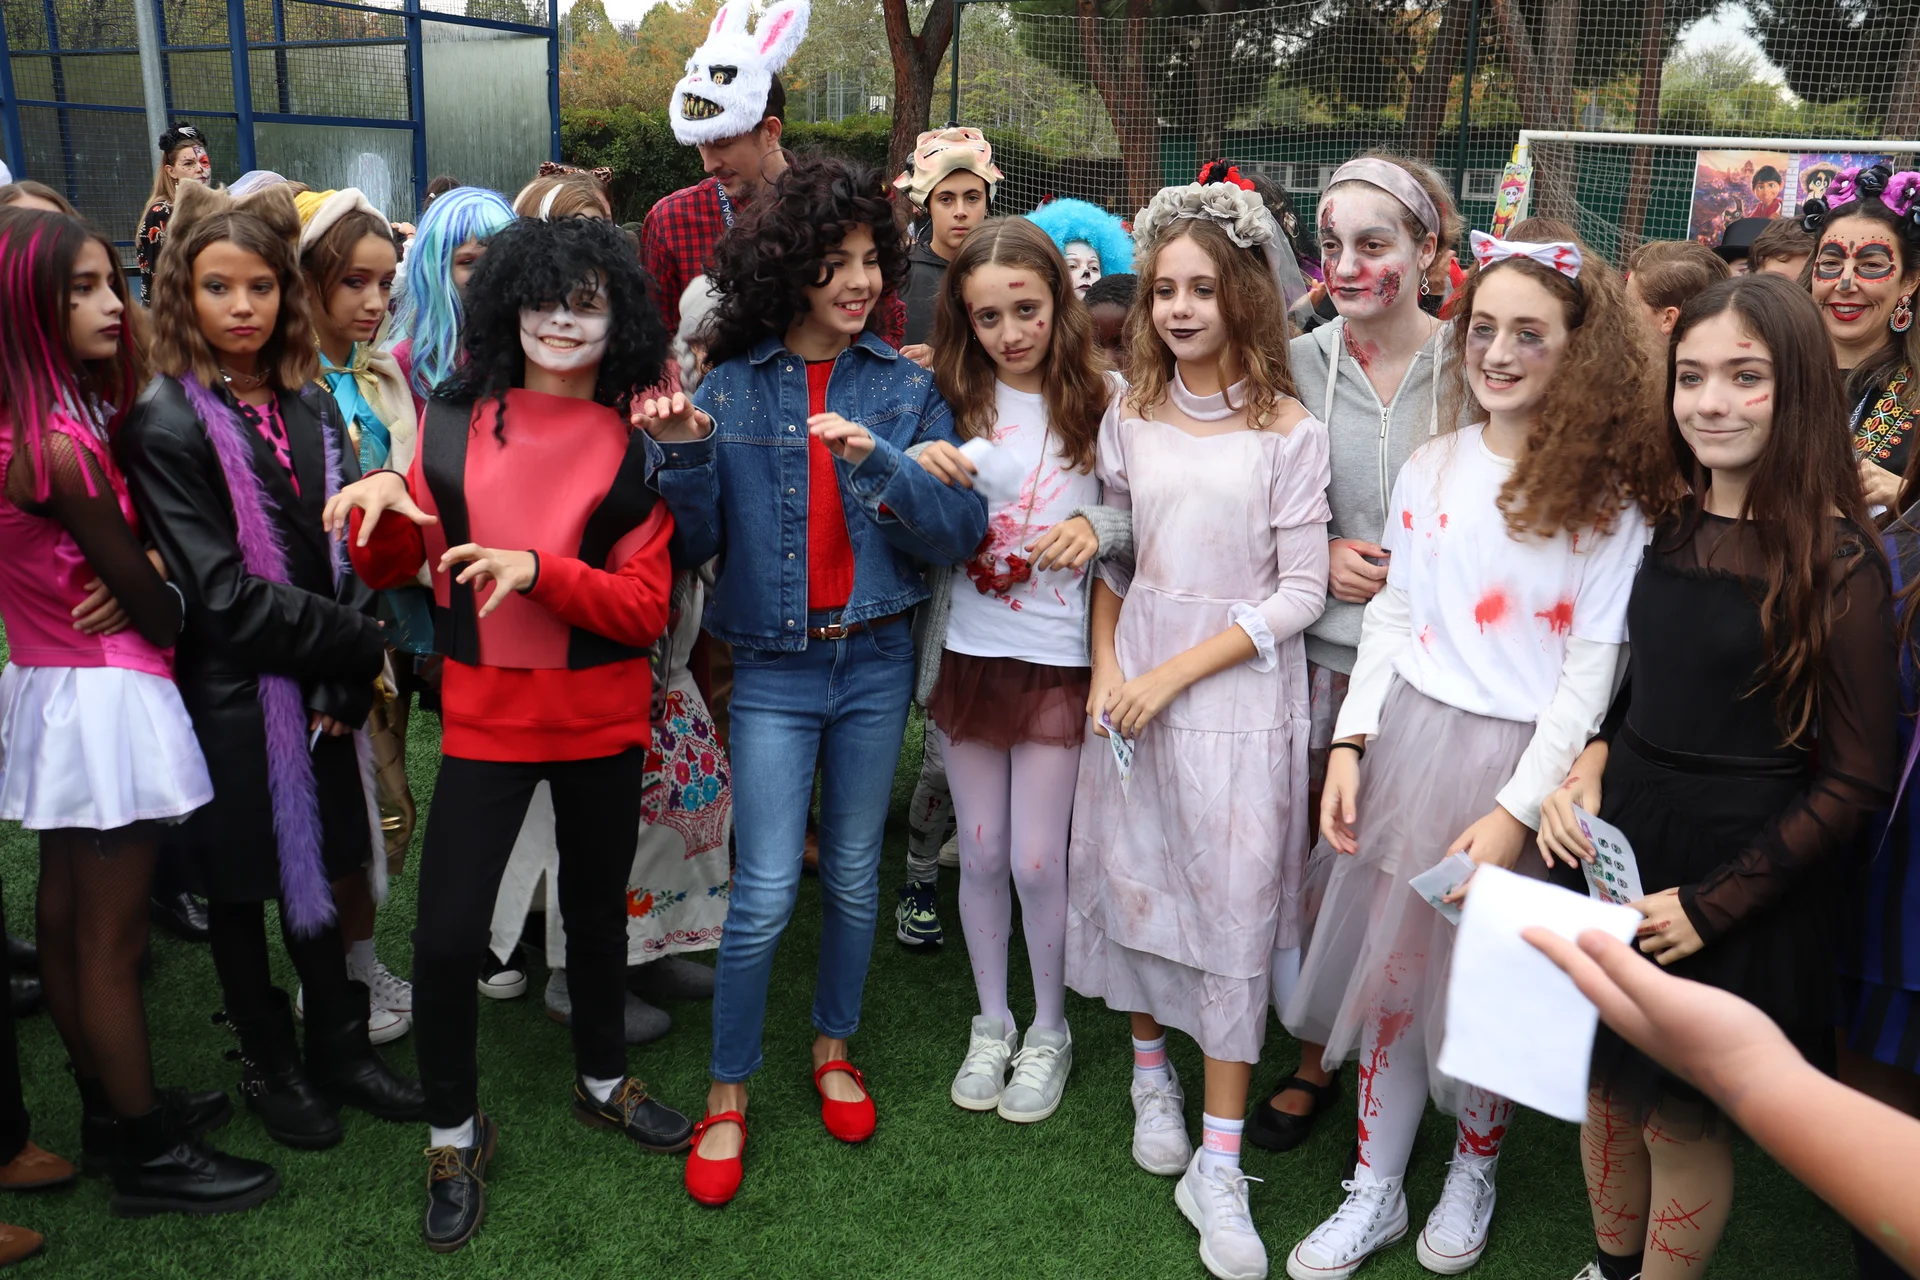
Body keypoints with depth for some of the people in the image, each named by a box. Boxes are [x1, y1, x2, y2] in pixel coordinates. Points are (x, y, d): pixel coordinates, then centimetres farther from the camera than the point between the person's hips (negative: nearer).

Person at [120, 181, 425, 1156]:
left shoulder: (310, 406, 5)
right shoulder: (166, 426, -11)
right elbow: (220, 592, -16)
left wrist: (343, 682, -9)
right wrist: (359, 644, -12)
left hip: (321, 694, 5)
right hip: (231, 699, -4)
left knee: (317, 874, 16)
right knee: (241, 890, 12)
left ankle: (339, 1050, 31)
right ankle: (268, 1066, 29)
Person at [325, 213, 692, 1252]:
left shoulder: (636, 445, -4)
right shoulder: (455, 419, 0)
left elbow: (645, 609, -9)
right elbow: (389, 568, 6)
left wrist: (537, 568, -24)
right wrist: (378, 501, -15)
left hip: (602, 719, 0)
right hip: (484, 718, 0)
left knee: (598, 910, 18)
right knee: (446, 937, -4)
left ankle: (601, 1079, 44)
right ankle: (455, 1130, 22)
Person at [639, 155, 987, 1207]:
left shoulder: (905, 387, 0)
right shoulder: (730, 386, -2)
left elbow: (962, 531, -7)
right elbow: (695, 546, -1)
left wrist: (879, 461, -21)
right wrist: (685, 456, -18)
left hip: (877, 661, 2)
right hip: (774, 668, -1)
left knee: (853, 874, 14)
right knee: (765, 892, -3)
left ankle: (834, 1044, 36)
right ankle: (728, 1093, 16)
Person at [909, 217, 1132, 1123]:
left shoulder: (1102, 402, -6)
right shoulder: (950, 402, 1)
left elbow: (1142, 525, -3)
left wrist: (1096, 528, -24)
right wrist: (918, 472, -17)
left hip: (1057, 659, -2)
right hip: (965, 653, 3)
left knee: (1036, 863, 3)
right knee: (981, 855, 13)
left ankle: (1049, 1033, 27)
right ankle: (990, 1025, 33)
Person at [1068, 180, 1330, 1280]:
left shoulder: (1289, 431, -7)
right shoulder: (1131, 416, 5)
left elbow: (1302, 591, -9)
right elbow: (1110, 556, 11)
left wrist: (1175, 673, -13)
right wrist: (1107, 668, -4)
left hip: (1240, 686, -3)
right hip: (1135, 678, 4)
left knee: (1236, 908, 0)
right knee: (1131, 875, 12)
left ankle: (1218, 1164, 10)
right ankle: (1151, 1068, 37)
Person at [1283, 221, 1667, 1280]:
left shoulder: (1606, 495, -7)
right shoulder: (1428, 469, 5)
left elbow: (1593, 667, -8)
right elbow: (1391, 616, 9)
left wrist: (1516, 809, -14)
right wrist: (1349, 744, -1)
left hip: (1521, 763, -3)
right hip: (1408, 745, 3)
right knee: (1391, 967, 10)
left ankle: (1474, 1167, 38)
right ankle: (1374, 1192, 27)